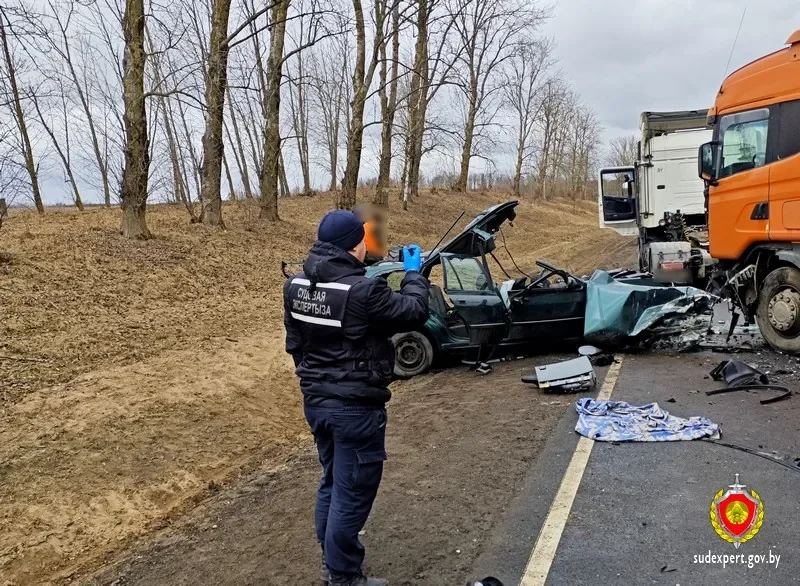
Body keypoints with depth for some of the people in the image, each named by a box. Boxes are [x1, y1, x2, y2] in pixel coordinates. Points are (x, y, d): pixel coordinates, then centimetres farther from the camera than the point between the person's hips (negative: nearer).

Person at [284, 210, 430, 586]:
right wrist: (414, 274, 4)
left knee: (332, 482, 23)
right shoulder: (362, 291, -25)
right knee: (352, 492, 6)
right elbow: (414, 312, -13)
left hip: (315, 400, 9)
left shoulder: (296, 286, 1)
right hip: (355, 407, -8)